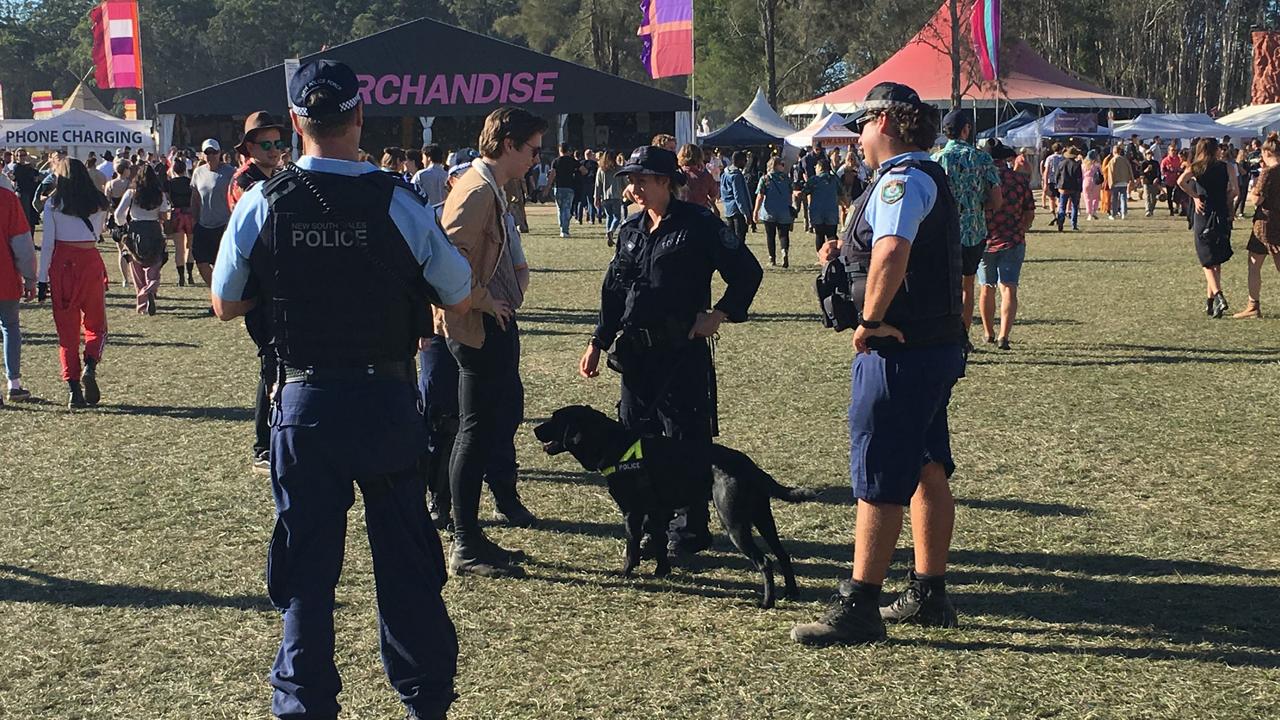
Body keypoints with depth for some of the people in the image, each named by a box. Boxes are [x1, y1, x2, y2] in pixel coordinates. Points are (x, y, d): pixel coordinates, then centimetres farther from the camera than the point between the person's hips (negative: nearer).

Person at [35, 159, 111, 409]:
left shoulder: (53, 203, 0)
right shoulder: (98, 203, 4)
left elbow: (47, 242, -3)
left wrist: (42, 278, 0)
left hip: (61, 264, -1)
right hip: (90, 262, 1)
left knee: (67, 330, 5)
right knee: (95, 324, 14)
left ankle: (74, 390, 0)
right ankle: (90, 367, -13)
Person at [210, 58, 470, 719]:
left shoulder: (262, 203, -6)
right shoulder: (397, 201, -9)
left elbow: (225, 305, 5)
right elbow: (460, 297, 1)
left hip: (304, 404, 1)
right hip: (386, 400, 0)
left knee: (307, 564, 11)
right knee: (405, 556, 13)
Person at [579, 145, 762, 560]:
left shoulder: (699, 225, -8)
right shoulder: (630, 230, 12)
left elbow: (747, 272, -6)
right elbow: (614, 292, 18)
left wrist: (719, 314, -11)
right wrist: (597, 343, 16)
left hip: (683, 351, -7)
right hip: (635, 351, 7)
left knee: (686, 440, -3)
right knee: (636, 437, 9)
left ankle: (689, 531, 7)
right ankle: (652, 527, 20)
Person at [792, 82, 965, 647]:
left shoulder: (902, 179, -16)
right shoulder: (929, 178, 18)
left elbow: (892, 252, -36)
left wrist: (870, 319, -26)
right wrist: (846, 254, 13)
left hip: (899, 352, -11)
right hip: (937, 345, 11)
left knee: (878, 481, -7)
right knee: (927, 472, 15)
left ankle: (858, 609, -4)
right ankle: (928, 597, 23)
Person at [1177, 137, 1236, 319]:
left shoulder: (1195, 167, -2)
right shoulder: (1225, 167, 4)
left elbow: (1181, 181, -21)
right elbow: (1233, 191, -2)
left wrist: (1195, 197, -10)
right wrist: (1228, 208, 9)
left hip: (1203, 215, -2)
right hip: (1222, 216, 2)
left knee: (1208, 262, 1)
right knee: (1217, 261, 14)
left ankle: (1218, 296, -20)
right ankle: (1210, 301, 18)